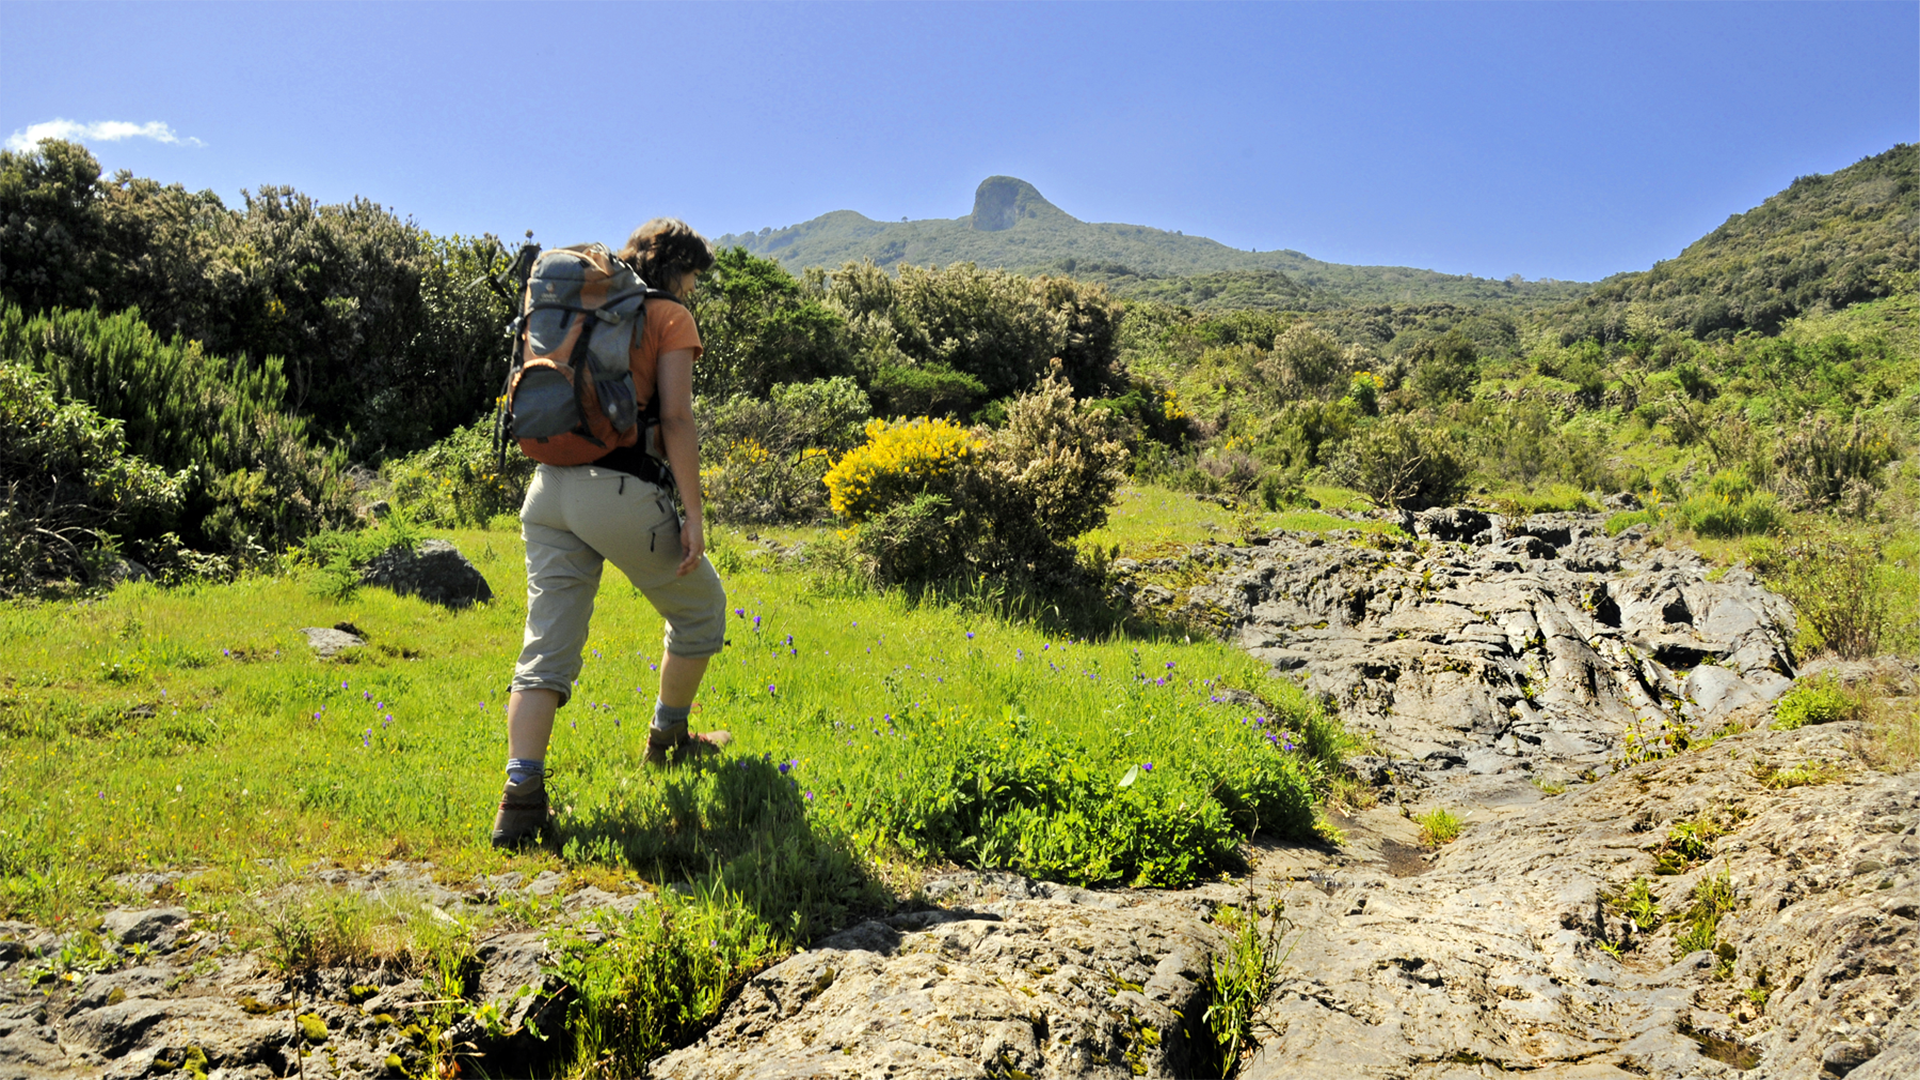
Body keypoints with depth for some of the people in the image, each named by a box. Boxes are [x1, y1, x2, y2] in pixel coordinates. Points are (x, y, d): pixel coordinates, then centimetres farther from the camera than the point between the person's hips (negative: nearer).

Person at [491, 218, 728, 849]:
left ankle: (521, 796, -10)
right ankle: (669, 738, 33)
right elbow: (676, 420, -9)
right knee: (700, 608, 19)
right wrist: (693, 514, -9)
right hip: (620, 490, -6)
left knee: (548, 648, 3)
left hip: (548, 488, 6)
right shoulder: (670, 318, 2)